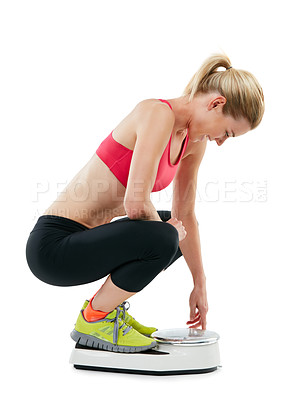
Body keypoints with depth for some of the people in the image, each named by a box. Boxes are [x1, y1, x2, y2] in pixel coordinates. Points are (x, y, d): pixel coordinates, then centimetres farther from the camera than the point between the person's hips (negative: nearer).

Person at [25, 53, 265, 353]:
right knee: (162, 238, -31)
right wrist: (164, 230, -8)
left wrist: (199, 284, 16)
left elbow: (184, 215, 13)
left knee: (176, 229, 22)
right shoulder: (158, 114, -21)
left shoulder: (195, 140, 6)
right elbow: (136, 203, -29)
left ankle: (106, 307, 16)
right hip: (53, 243, -10)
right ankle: (93, 320, -5)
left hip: (85, 237, 10)